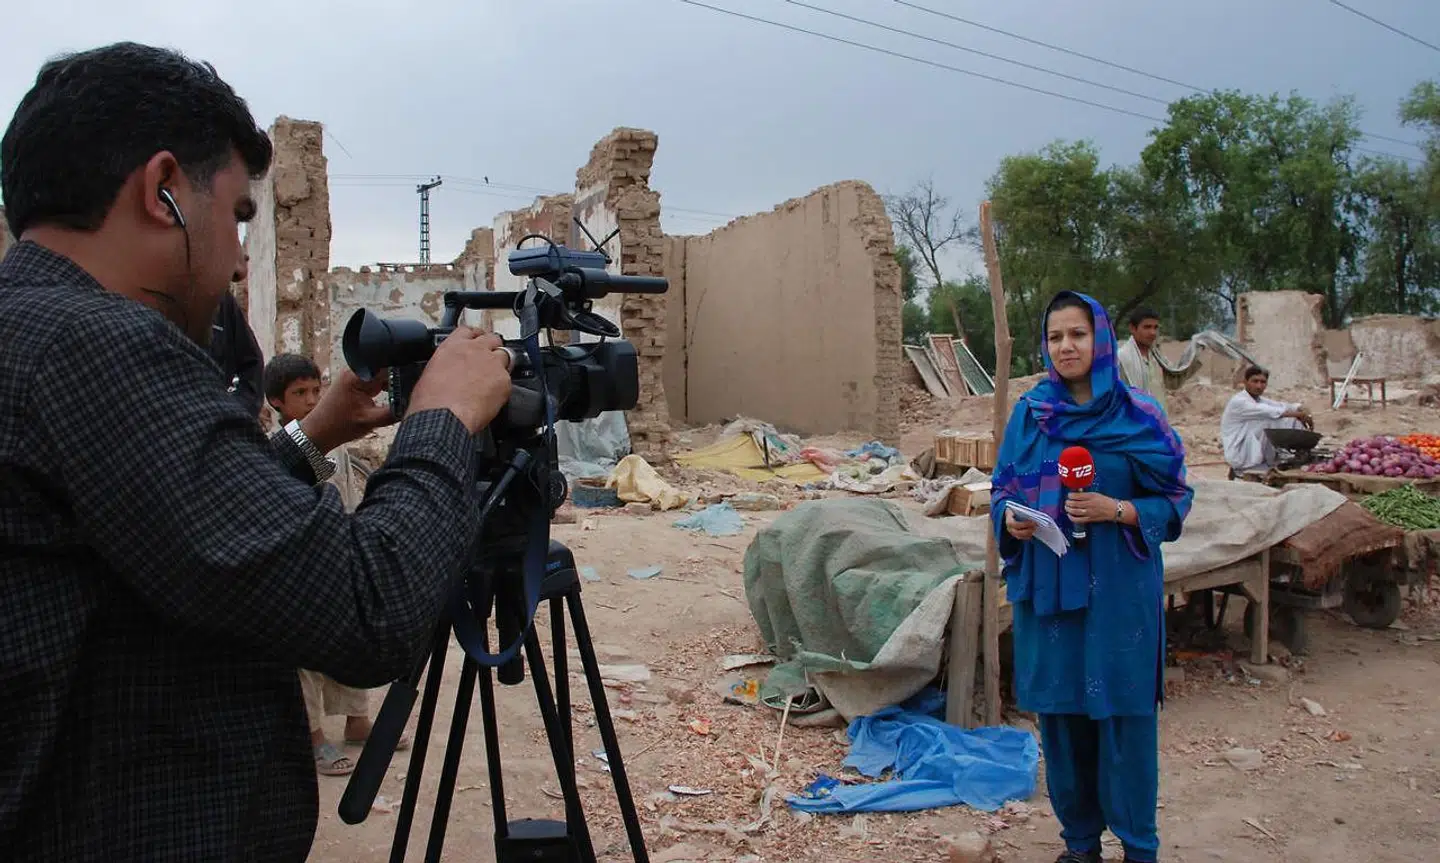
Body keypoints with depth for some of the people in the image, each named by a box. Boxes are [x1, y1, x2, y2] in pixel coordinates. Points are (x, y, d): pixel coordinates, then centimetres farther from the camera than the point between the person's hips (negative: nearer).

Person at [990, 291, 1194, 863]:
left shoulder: (1138, 416, -3)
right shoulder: (1029, 413, 5)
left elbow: (1174, 500, -1)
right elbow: (1003, 491, 10)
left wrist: (1118, 510, -18)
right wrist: (1011, 520, -11)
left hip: (1117, 590, -2)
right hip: (1046, 587, 3)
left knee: (1122, 712, 3)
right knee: (1059, 710, 9)